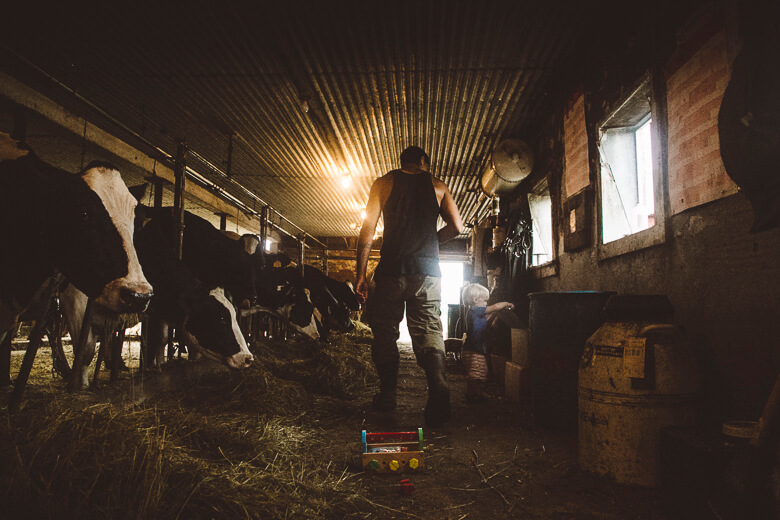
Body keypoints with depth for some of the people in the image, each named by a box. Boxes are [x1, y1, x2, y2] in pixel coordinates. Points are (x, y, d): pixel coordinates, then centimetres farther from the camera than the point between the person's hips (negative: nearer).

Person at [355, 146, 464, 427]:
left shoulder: (384, 182, 8)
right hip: (428, 269, 1)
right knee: (429, 329, 3)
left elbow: (368, 230, 1)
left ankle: (387, 395, 16)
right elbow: (456, 227, 5)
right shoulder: (437, 185, 12)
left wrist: (360, 274, 3)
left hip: (392, 269, -1)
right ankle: (438, 383, -20)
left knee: (385, 331, 11)